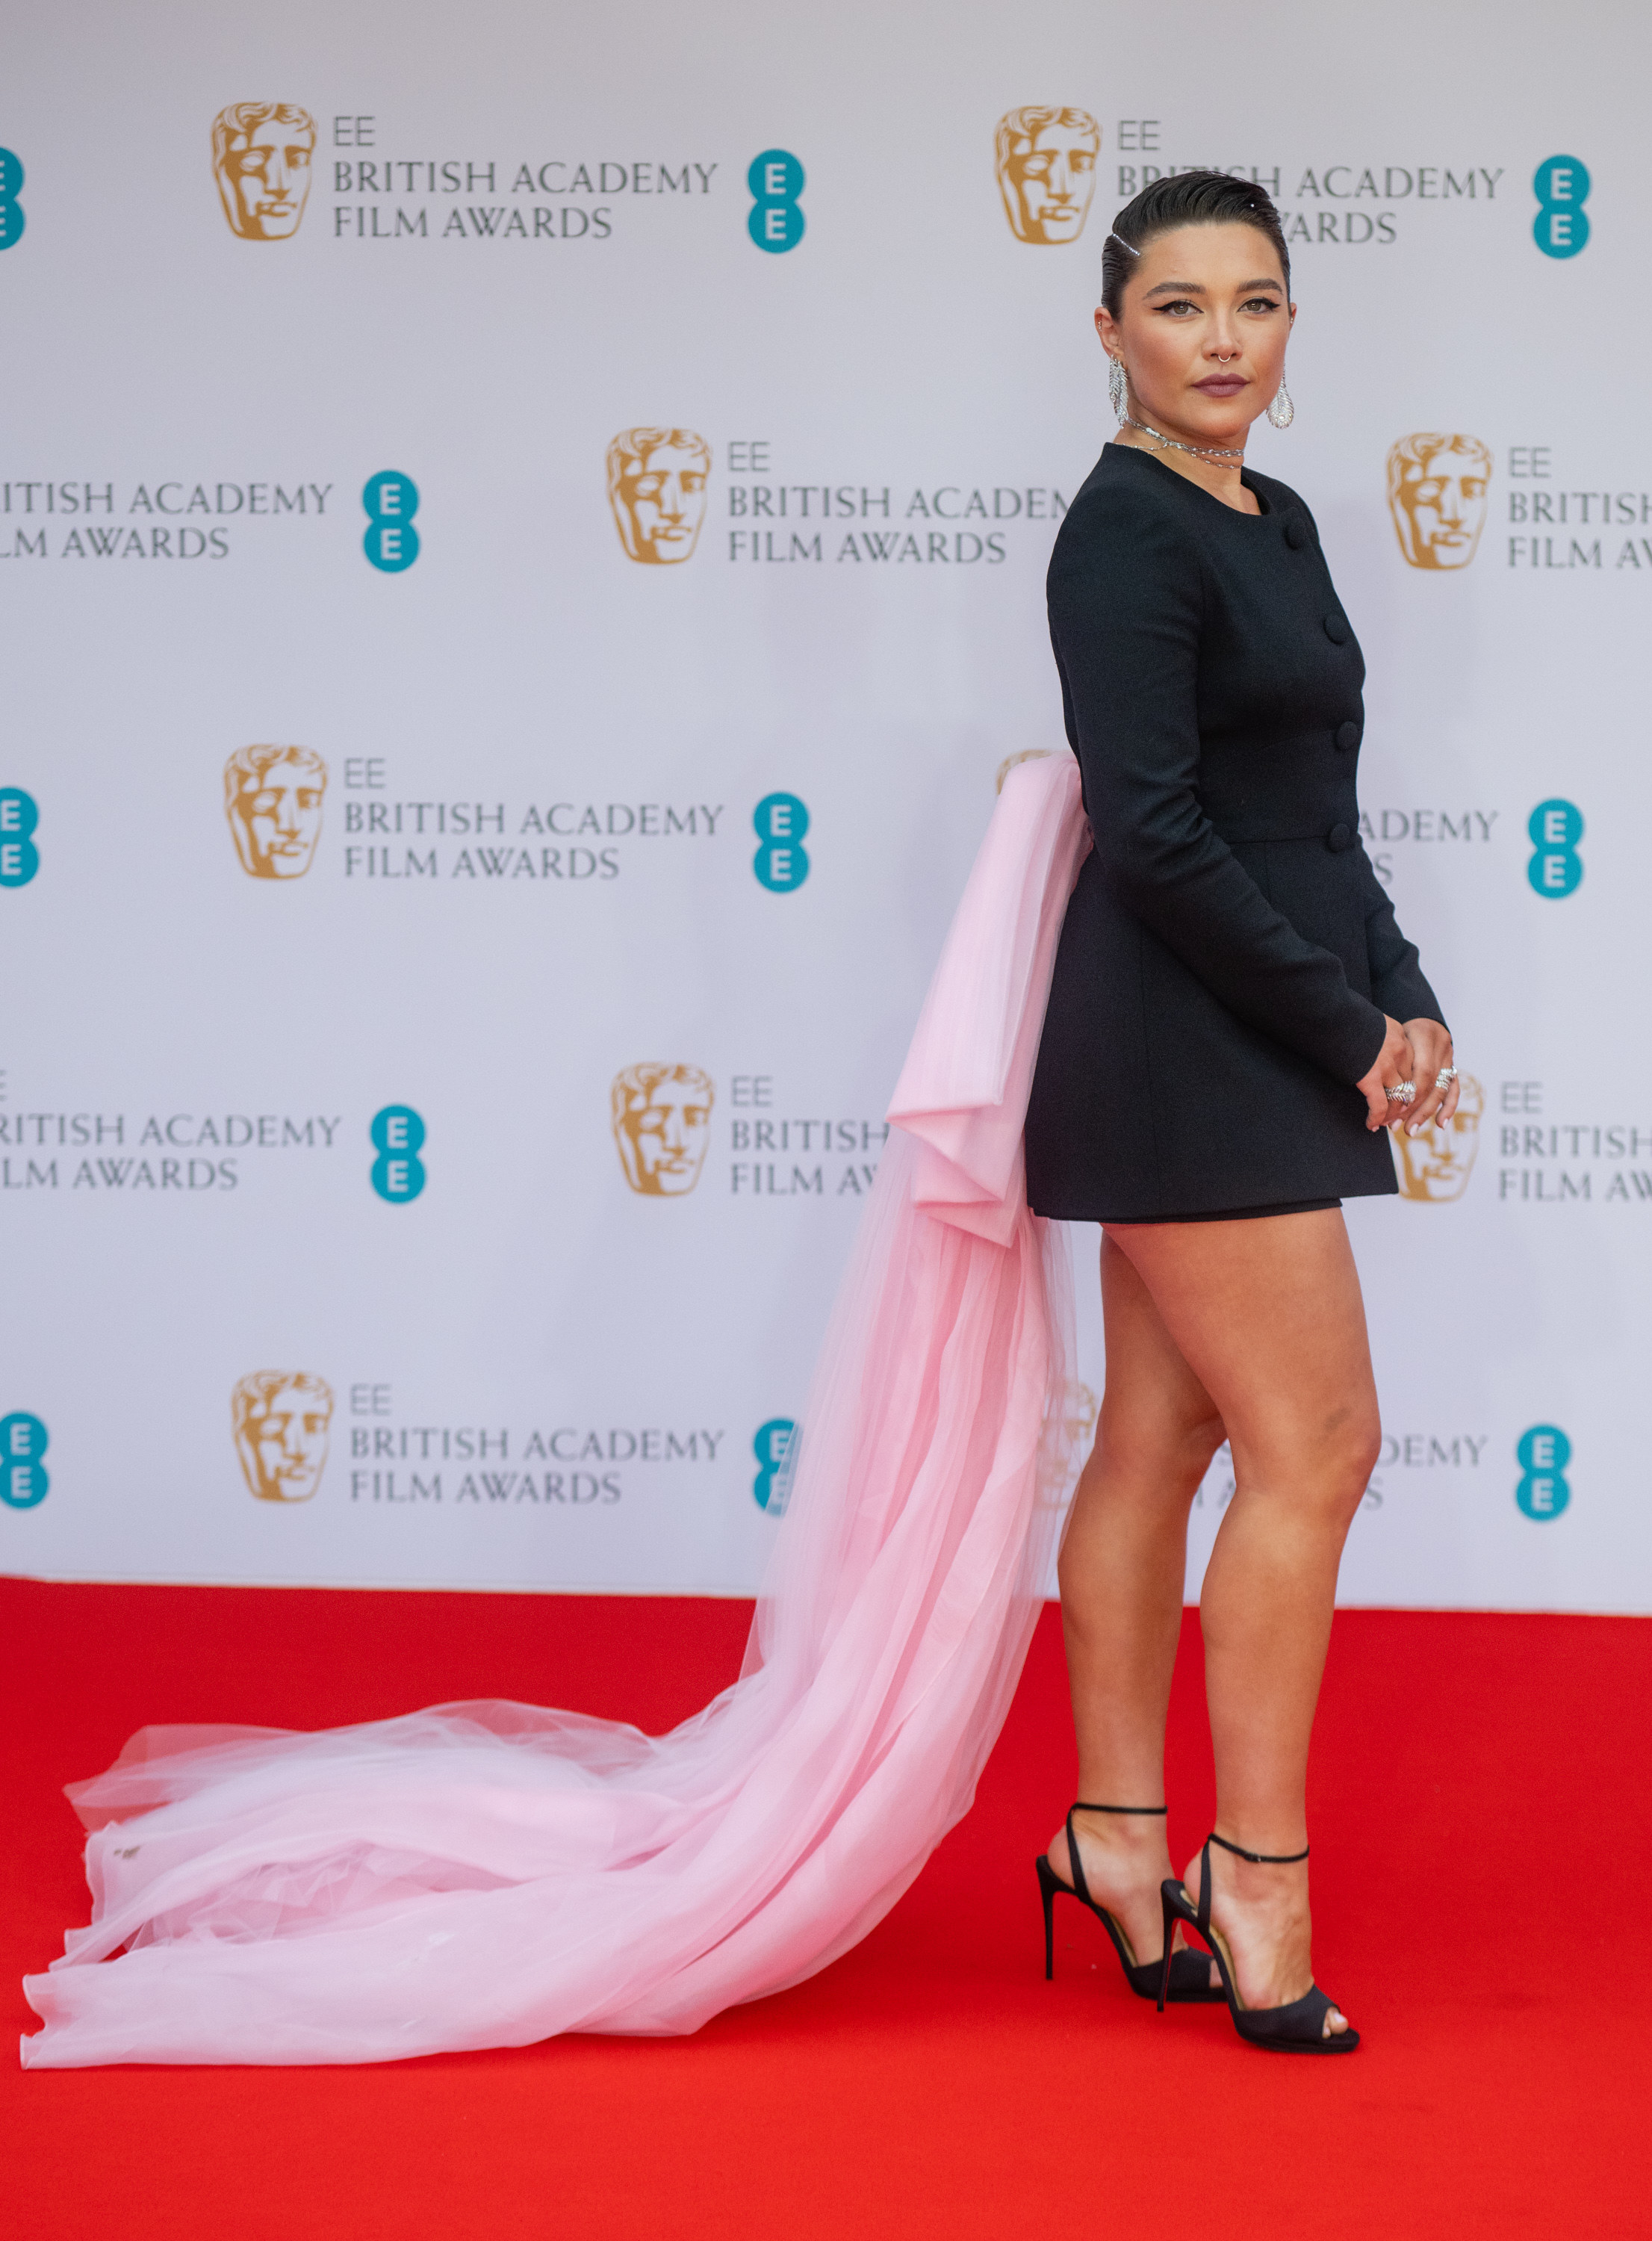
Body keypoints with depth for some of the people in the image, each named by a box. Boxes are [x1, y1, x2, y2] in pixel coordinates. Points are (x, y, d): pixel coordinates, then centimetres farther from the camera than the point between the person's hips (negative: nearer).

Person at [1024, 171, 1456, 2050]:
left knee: (1162, 1437, 11)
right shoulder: (1128, 533, -13)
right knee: (1315, 1443, -7)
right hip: (1188, 1044, -9)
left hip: (1264, 1045, 9)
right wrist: (1349, 1029, -13)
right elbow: (1154, 834, -19)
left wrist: (1401, 995, 7)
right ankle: (1256, 1874, 2)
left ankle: (1115, 1832, 19)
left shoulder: (1274, 524, 15)